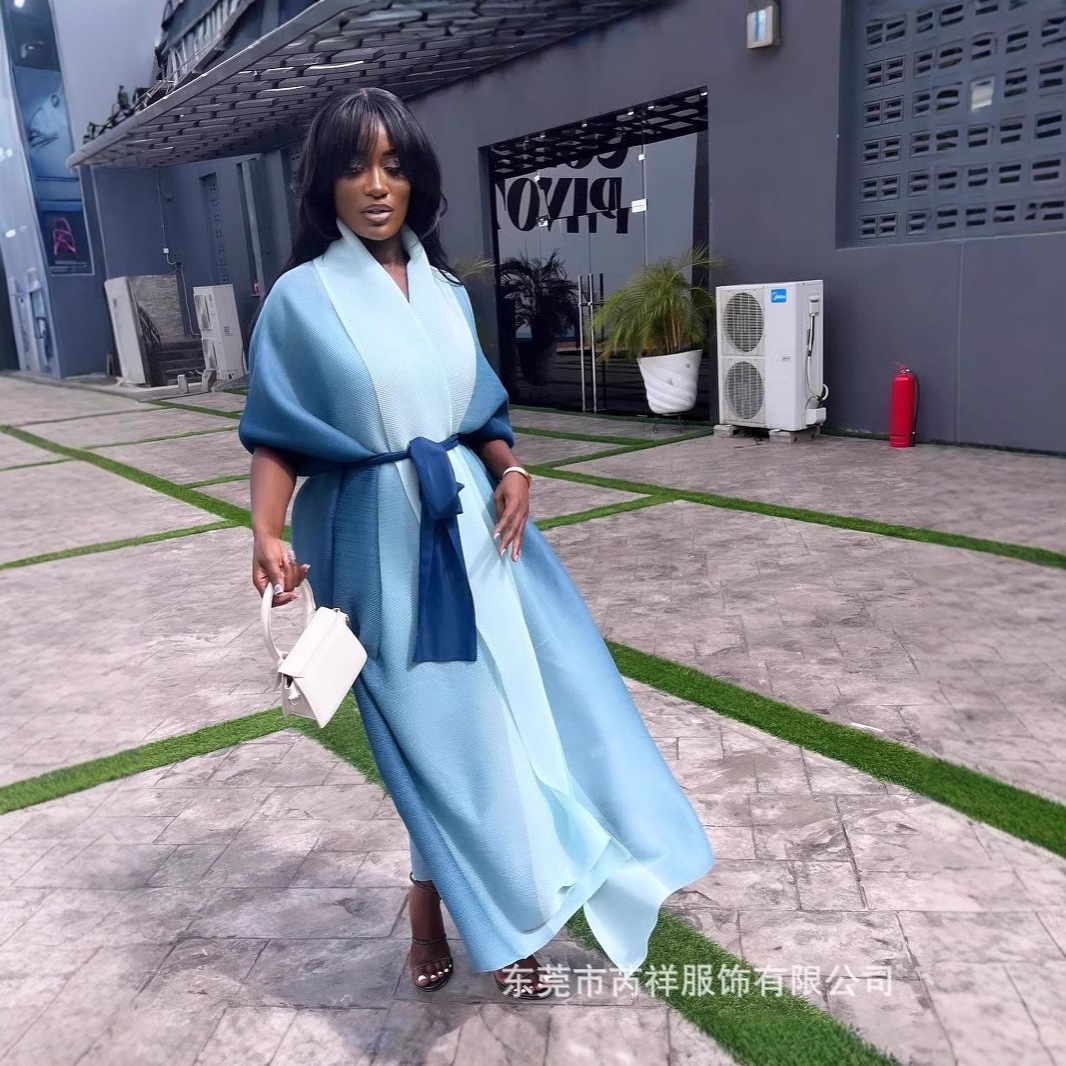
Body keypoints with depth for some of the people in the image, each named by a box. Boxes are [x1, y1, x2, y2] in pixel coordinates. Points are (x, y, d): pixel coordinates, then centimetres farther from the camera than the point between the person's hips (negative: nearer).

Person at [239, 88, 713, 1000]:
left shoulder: (446, 292, 8)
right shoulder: (302, 299, -5)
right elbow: (275, 436, -5)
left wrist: (510, 471, -6)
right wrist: (267, 535, -20)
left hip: (471, 524, 5)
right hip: (380, 542, -5)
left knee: (519, 697, 10)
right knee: (438, 729, 1)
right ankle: (437, 912, 26)